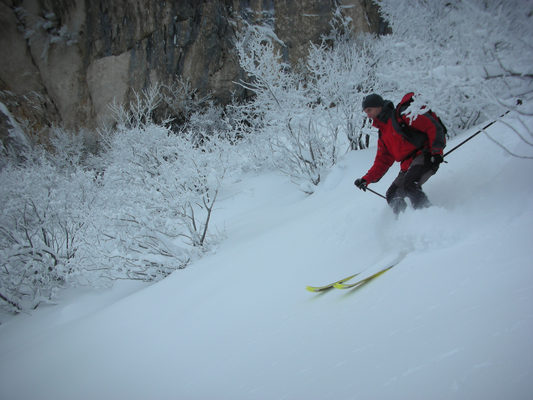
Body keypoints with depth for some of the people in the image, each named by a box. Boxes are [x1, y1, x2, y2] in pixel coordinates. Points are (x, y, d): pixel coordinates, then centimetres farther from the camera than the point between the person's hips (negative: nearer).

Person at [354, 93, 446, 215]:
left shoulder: (401, 115, -4)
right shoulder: (383, 135, 21)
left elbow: (432, 126, -11)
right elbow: (382, 161, 21)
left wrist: (436, 151, -18)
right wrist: (366, 179, 10)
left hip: (425, 155, -9)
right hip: (408, 165, 9)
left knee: (409, 184, -31)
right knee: (393, 195, 3)